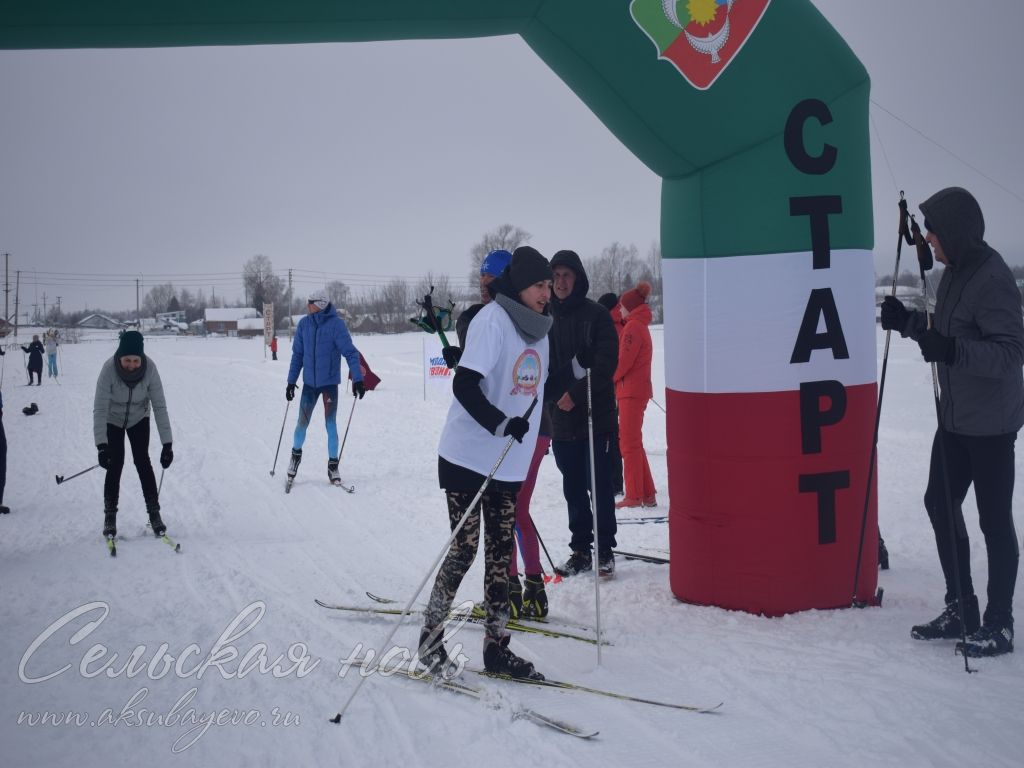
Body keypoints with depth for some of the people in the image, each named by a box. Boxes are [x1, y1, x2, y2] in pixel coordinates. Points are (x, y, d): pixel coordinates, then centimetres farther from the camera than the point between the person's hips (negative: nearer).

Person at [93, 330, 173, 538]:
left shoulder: (150, 368, -31)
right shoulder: (109, 369, -35)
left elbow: (160, 407, -26)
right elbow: (100, 409, -34)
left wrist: (167, 443, -29)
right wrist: (101, 445, -42)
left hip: (139, 419, 1)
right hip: (113, 421, -1)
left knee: (142, 461, -5)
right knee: (115, 464, -8)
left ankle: (154, 513, 6)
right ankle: (110, 517, 6)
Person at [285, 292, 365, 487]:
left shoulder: (336, 324, -12)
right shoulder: (304, 324, 0)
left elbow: (350, 352, -13)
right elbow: (297, 355, 9)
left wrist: (357, 379, -21)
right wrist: (291, 381, 8)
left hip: (330, 382, -3)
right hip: (309, 383, 3)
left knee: (331, 425, 1)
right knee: (302, 423, 6)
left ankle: (333, 465, 13)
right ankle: (296, 454, 31)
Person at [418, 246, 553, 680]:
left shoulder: (539, 327, 10)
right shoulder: (492, 320, -15)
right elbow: (464, 384, -23)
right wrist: (501, 423, -34)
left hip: (510, 462, 7)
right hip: (469, 457, -7)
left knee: (501, 553, 9)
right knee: (464, 548, -2)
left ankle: (496, 647, 16)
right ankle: (430, 639, 14)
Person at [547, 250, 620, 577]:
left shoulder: (596, 315, -3)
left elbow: (606, 364, -10)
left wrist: (576, 394, -17)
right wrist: (554, 396, -2)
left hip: (595, 415, -3)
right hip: (560, 417, 4)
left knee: (599, 485, -2)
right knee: (573, 487, 9)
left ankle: (605, 551, 8)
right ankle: (580, 550, 18)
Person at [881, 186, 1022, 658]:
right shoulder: (955, 273, 9)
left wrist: (952, 350, -37)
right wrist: (908, 322, 5)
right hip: (955, 415, 10)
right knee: (940, 504, 14)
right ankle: (960, 610, 26)